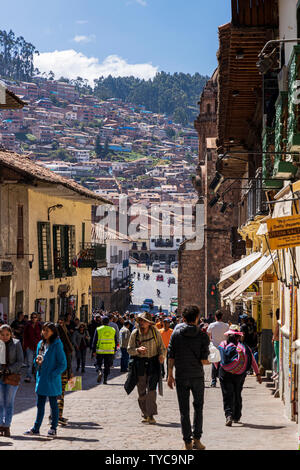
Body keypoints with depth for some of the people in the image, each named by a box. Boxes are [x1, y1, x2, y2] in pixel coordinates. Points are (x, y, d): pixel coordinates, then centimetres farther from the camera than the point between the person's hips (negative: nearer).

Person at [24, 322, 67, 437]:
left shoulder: (57, 345, -11)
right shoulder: (41, 344, 9)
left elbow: (63, 364, -12)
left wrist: (53, 374, -19)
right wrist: (37, 361, -4)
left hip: (52, 380, -6)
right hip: (41, 379, 6)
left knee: (53, 405, 6)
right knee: (40, 405, 11)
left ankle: (53, 428, 15)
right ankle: (36, 428, 15)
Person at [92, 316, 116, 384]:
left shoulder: (98, 330, -1)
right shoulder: (113, 330, 6)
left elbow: (94, 341, -2)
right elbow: (115, 341, 11)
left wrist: (93, 351, 2)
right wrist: (115, 350, 21)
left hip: (100, 351, -1)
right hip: (110, 351, 2)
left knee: (98, 363, 11)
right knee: (107, 366, 9)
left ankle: (99, 372, -18)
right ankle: (105, 380, 6)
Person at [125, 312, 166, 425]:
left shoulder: (155, 332, -3)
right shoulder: (135, 334, 0)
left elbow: (162, 347, 4)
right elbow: (129, 349, 2)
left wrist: (162, 356, -17)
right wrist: (138, 350, -18)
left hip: (153, 363, -2)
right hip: (140, 364, 2)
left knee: (151, 389, -12)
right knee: (141, 391, 6)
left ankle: (151, 415, -10)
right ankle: (145, 414, 20)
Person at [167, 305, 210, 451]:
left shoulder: (176, 334, -3)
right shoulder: (203, 336, -6)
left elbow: (171, 357, -3)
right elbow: (204, 360, -9)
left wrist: (170, 375, 5)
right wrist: (208, 362, 14)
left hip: (181, 377, 0)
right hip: (197, 376, 0)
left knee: (184, 410, 7)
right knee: (198, 407, 16)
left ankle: (188, 442, 7)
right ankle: (196, 439, 10)